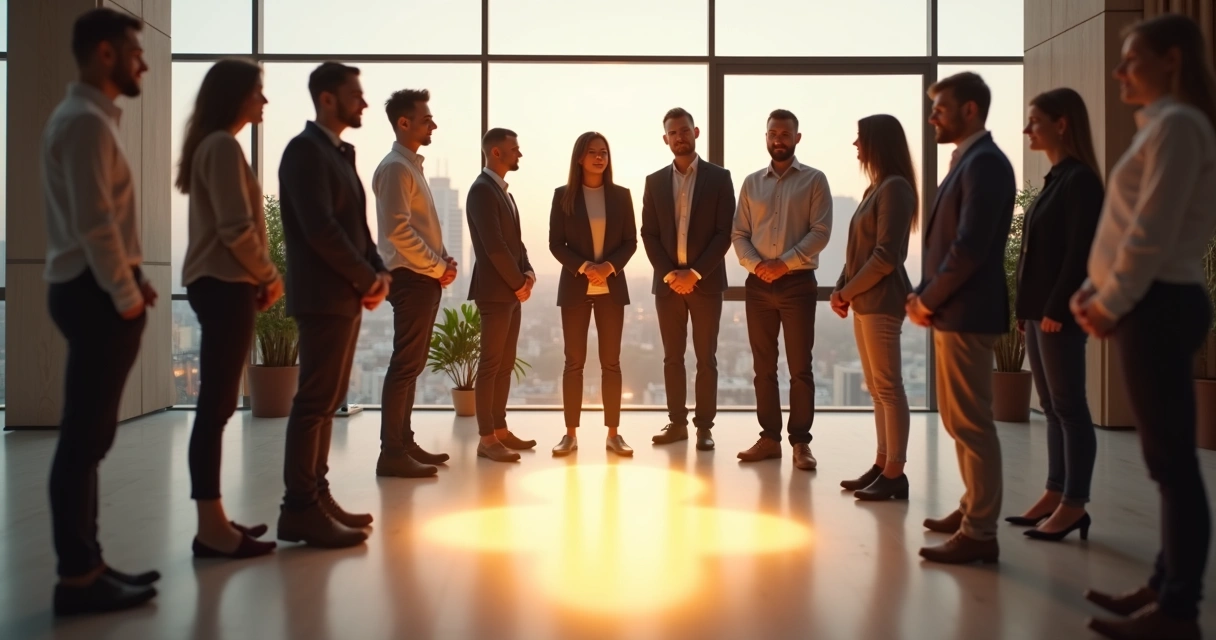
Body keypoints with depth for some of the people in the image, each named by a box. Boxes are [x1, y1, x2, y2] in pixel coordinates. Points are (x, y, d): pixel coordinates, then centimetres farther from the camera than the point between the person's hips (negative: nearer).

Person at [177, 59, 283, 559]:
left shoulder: (212, 145, 19)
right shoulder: (223, 146, -11)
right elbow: (236, 229, -19)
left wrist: (257, 279, 10)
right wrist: (270, 277, -6)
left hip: (220, 283, 10)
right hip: (225, 286, -10)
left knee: (218, 404, 10)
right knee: (216, 405, -8)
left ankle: (214, 520, 17)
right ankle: (211, 529, -4)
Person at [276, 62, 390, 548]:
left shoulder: (340, 152, 19)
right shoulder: (305, 149, -10)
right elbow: (320, 228, -19)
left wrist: (378, 272, 2)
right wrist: (369, 278, -13)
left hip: (346, 295, 9)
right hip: (324, 296, -9)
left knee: (328, 400, 11)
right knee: (315, 401, -7)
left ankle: (316, 496, 18)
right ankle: (299, 510, -1)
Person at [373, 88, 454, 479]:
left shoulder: (412, 166, 19)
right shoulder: (395, 167, -11)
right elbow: (398, 230, -20)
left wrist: (444, 261, 7)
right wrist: (438, 268, -14)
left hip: (425, 278, 10)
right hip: (411, 278, -10)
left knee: (412, 364, 12)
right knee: (405, 365, -8)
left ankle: (404, 442, 20)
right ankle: (391, 453, -3)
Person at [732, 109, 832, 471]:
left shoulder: (814, 180, 3)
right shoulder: (752, 183, 12)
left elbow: (820, 232, -6)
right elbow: (738, 234, 7)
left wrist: (785, 264, -15)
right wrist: (756, 264, -10)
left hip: (798, 282, -3)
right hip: (758, 284, 4)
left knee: (800, 367, 0)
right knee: (764, 366, 8)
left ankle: (801, 442, 7)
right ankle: (769, 438, 16)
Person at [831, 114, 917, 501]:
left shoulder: (895, 187, -11)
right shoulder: (876, 188, 18)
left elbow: (886, 256, -17)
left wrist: (848, 291, -10)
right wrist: (841, 289, 6)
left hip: (881, 300, -9)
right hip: (864, 300, 9)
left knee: (888, 387, -6)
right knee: (876, 388, 10)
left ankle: (895, 474, -1)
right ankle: (882, 465, 17)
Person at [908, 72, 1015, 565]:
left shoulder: (985, 162, -13)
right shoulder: (966, 162, 18)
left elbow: (970, 247, -22)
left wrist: (927, 300, -12)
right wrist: (924, 295, 6)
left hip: (966, 313, -10)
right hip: (951, 312, 10)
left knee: (971, 423, -4)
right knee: (959, 420, 17)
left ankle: (980, 533, 4)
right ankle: (973, 508, 30)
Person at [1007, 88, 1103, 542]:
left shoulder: (1080, 180, -10)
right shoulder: (1056, 179, 17)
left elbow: (1079, 251, -17)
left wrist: (1056, 310, -19)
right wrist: (1025, 309, 14)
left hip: (1060, 312, -9)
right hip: (1039, 310, 9)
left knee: (1069, 406, -3)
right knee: (1052, 407, 11)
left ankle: (1075, 504, 4)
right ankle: (1056, 494, 19)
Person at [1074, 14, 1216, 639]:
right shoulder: (1163, 125, 20)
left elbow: (1152, 232, -18)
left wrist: (1110, 304, -10)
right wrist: (1095, 292, 9)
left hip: (1156, 306, -10)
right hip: (1149, 305, 10)